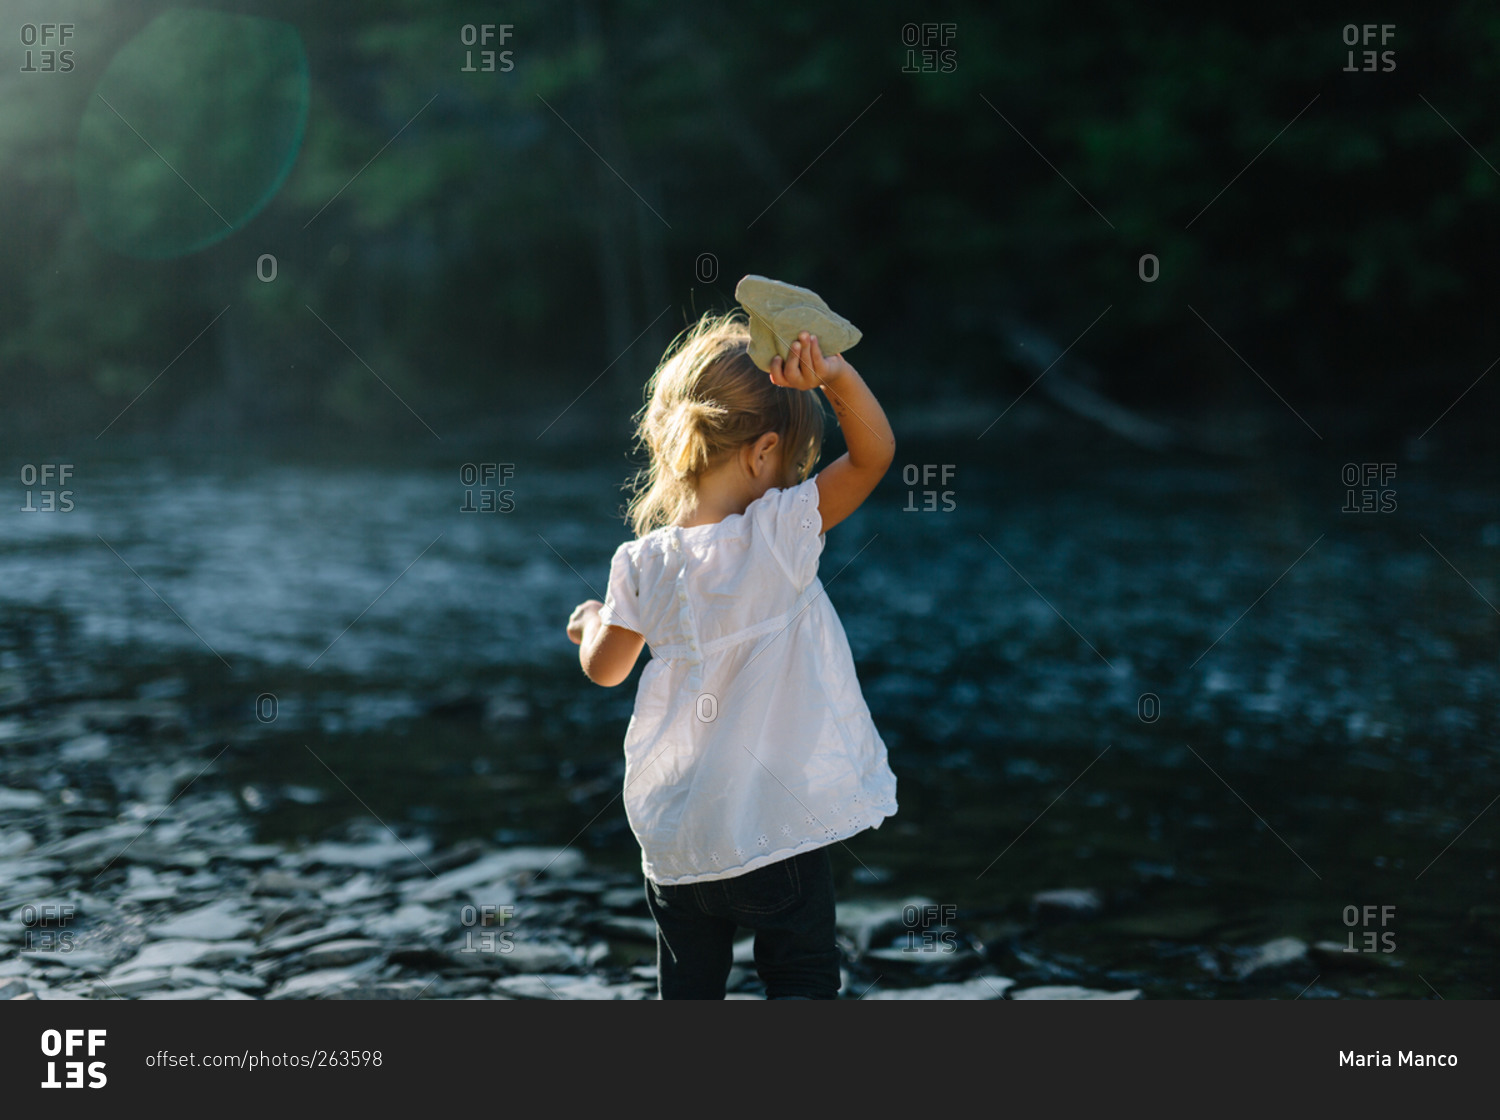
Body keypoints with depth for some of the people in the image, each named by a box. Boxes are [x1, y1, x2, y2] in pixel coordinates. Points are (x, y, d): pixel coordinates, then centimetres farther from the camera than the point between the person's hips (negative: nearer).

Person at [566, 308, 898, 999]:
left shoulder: (643, 565, -4)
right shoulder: (784, 532, -16)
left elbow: (605, 668, 10)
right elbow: (874, 453, -14)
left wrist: (591, 622, 30)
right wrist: (834, 374, -27)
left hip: (675, 833, 4)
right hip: (780, 824, -4)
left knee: (688, 987, 18)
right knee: (802, 976, 9)